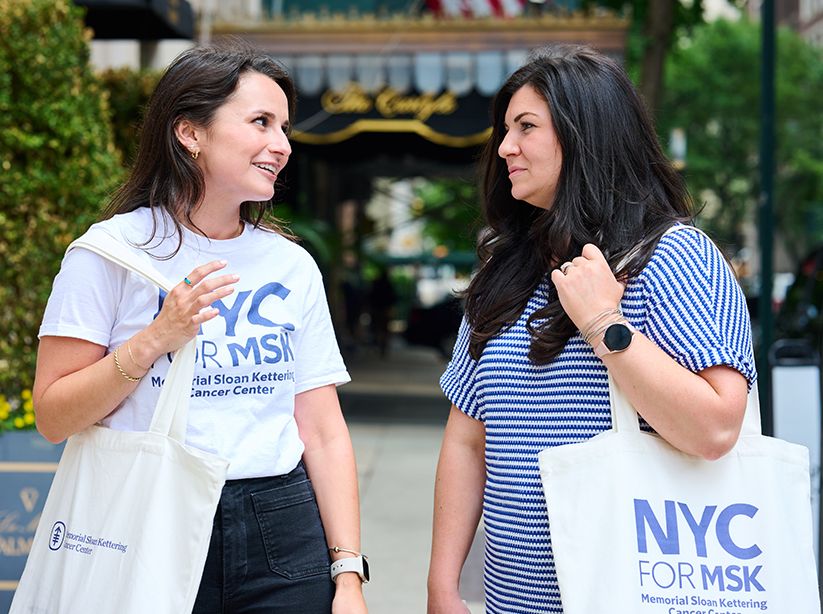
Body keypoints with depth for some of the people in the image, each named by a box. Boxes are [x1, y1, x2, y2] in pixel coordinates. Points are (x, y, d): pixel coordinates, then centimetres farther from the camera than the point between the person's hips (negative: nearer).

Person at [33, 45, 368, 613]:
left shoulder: (293, 266, 6)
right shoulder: (113, 250, -4)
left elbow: (324, 433, 4)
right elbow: (53, 418, -7)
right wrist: (156, 339, -18)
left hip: (285, 532, 3)